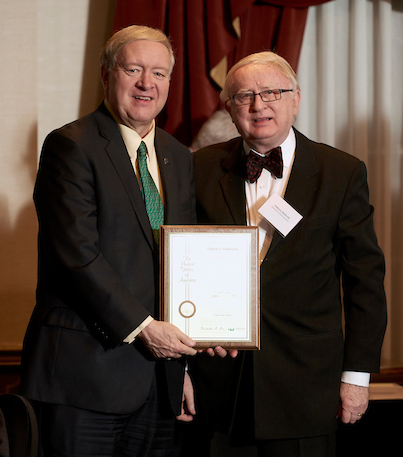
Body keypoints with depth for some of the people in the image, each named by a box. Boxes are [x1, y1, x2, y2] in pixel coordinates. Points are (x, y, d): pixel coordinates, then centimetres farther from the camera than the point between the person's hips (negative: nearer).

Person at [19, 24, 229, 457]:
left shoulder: (178, 158, 16)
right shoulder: (70, 146, -7)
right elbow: (78, 254, -15)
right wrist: (141, 327, -16)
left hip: (159, 376, 6)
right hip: (84, 373, -6)